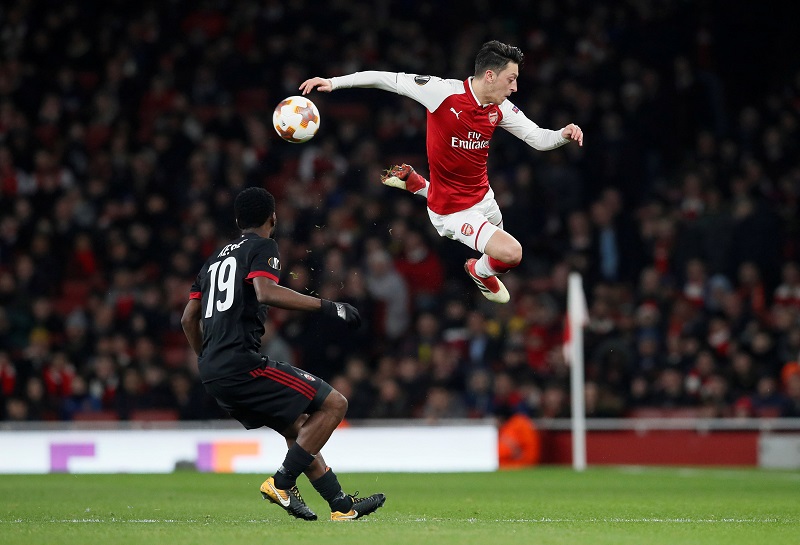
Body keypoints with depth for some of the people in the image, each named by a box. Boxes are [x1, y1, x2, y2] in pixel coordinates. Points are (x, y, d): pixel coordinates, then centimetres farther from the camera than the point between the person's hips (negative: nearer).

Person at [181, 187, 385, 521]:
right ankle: (282, 483, -12)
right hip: (240, 363, -9)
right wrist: (326, 306, -18)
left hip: (213, 373, 9)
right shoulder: (262, 247, 1)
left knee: (299, 429, 18)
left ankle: (342, 505, 14)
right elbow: (266, 293, -20)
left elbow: (189, 318, 25)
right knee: (333, 404, -7)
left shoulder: (217, 258, 24)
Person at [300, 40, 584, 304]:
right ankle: (480, 272, 17)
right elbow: (388, 79, -21)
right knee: (510, 253, -24)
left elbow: (538, 138, -1)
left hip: (482, 195, 7)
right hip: (453, 212, -7)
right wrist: (334, 82, -25)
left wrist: (563, 134, -23)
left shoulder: (500, 108, -8)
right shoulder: (444, 92, -26)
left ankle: (413, 182, 41)